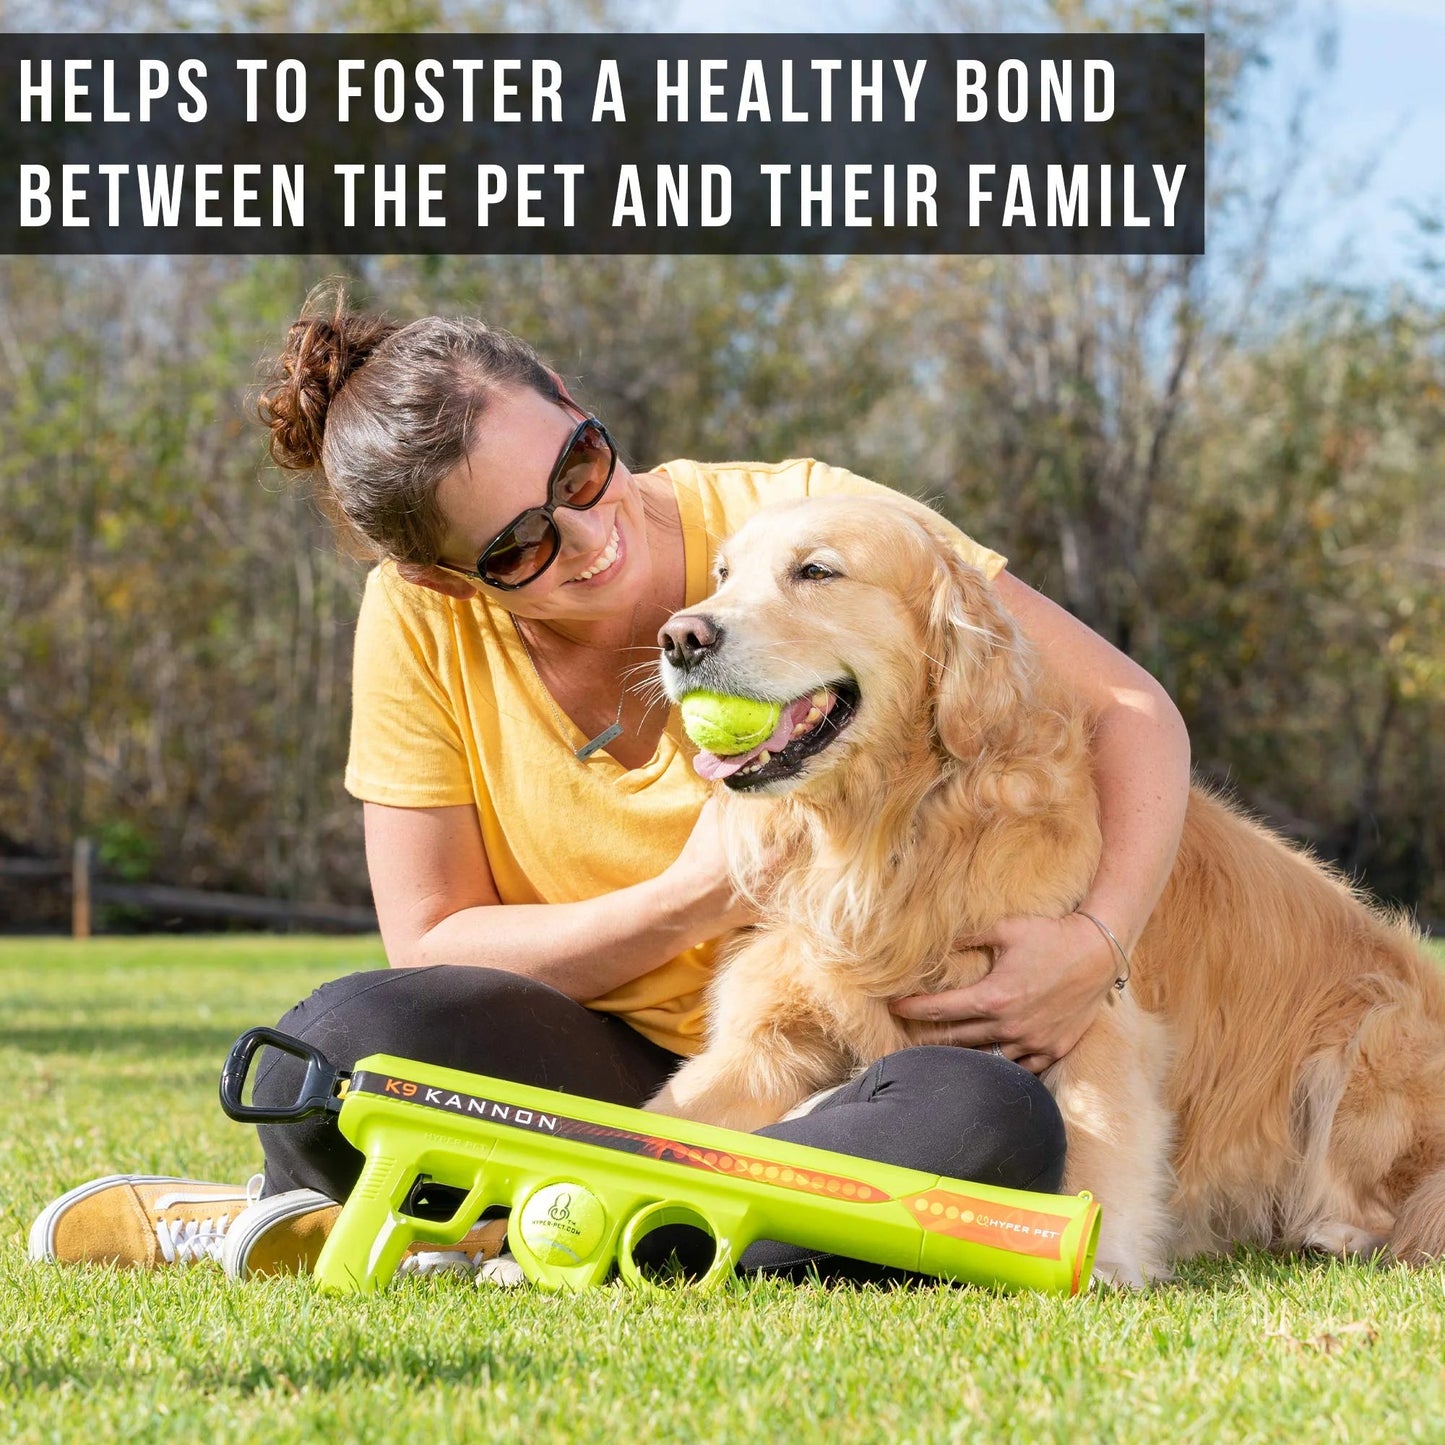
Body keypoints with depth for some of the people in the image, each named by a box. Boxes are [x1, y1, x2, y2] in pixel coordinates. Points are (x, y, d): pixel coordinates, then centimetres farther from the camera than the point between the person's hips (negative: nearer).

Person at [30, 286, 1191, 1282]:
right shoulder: (421, 622, -7)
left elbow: (1135, 711, -9)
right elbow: (432, 953, -3)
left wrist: (1095, 945, -26)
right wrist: (690, 903, -17)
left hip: (847, 1069, 1)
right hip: (611, 1068, 0)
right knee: (343, 1042, -28)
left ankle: (486, 1233, -24)